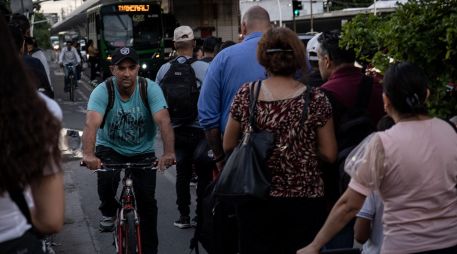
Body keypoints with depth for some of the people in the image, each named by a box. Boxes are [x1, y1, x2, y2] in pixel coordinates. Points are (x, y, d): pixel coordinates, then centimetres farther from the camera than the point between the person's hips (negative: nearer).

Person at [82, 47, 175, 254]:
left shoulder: (150, 89, -19)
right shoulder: (102, 91, -20)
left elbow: (163, 120, -32)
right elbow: (91, 123, -35)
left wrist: (169, 152, -49)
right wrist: (88, 154, -53)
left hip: (143, 151, 1)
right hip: (110, 148, 0)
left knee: (147, 202, -6)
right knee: (106, 180, -30)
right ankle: (108, 212, 4)